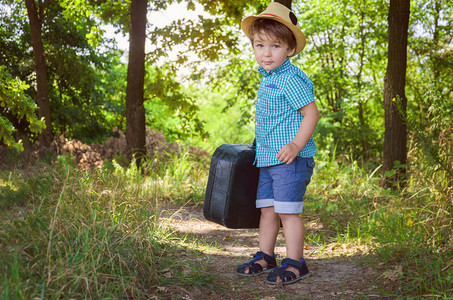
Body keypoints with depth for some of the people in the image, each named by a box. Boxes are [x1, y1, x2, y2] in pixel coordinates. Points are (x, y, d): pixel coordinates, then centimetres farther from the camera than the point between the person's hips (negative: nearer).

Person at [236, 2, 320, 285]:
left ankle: (295, 264, 7)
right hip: (268, 158, 9)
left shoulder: (290, 79, -15)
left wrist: (296, 145, -26)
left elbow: (312, 113, -19)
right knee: (267, 208, 14)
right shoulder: (267, 78, 14)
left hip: (290, 159, -9)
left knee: (287, 210, -4)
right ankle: (265, 257, 26)